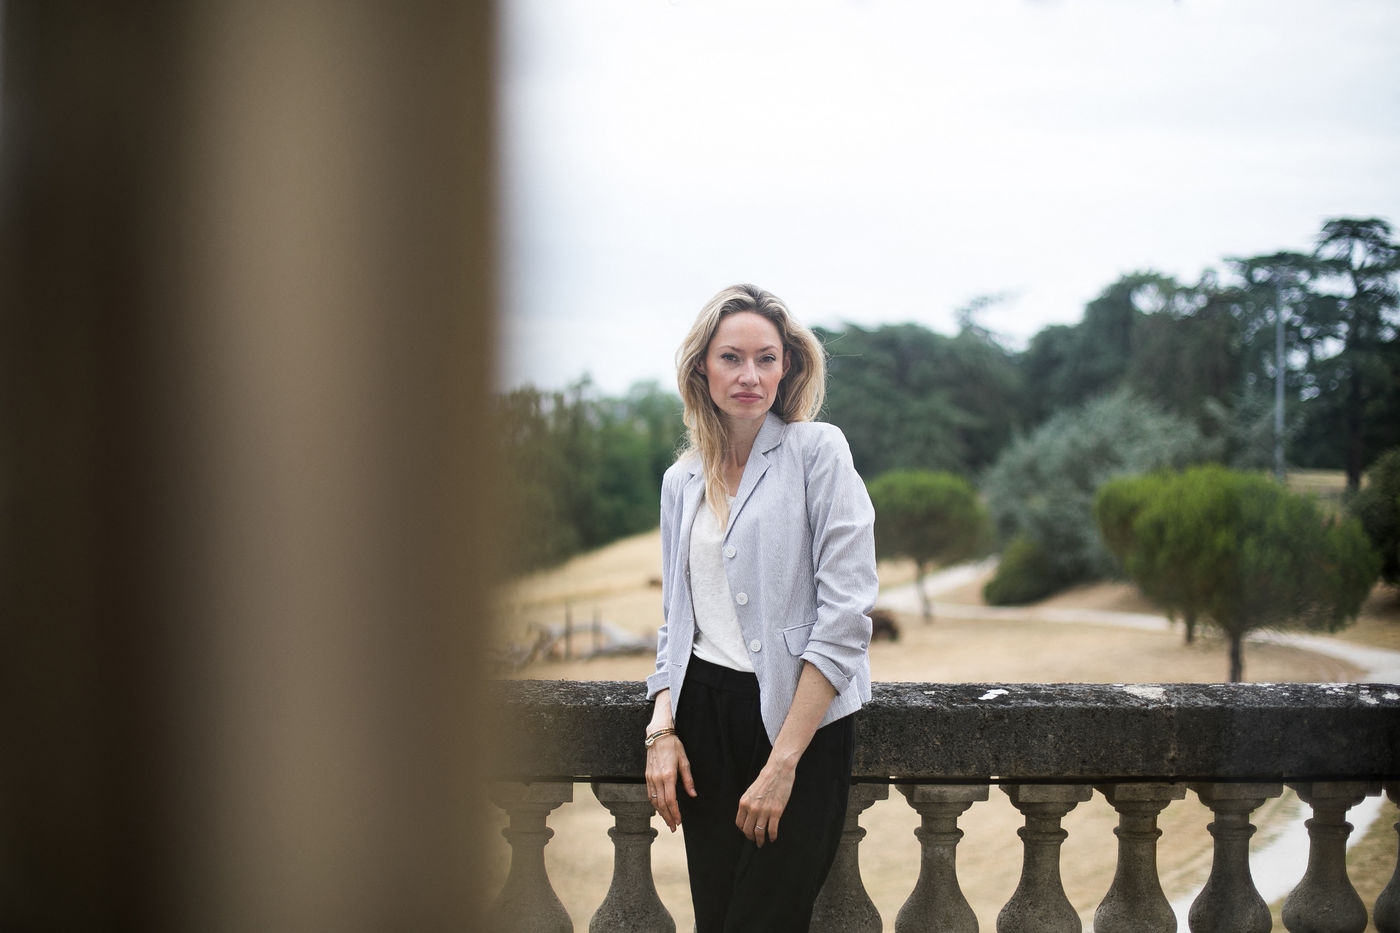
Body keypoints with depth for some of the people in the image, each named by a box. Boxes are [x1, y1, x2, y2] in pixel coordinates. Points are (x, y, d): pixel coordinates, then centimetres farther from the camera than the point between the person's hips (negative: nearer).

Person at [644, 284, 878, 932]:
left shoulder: (818, 452, -5)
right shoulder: (681, 481, 13)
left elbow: (845, 617, -12)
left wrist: (783, 762, -16)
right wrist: (662, 729, 1)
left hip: (801, 716, -5)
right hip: (704, 714, 5)